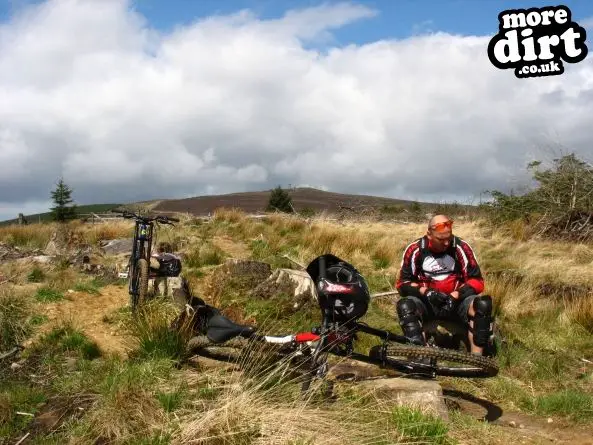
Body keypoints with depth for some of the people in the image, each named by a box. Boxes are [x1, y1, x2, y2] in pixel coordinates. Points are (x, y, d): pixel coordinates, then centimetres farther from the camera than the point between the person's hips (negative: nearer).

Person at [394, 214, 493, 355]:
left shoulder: (461, 247, -8)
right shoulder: (415, 250, -8)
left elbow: (476, 281, -5)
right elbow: (402, 284, -4)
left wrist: (455, 295, -22)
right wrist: (425, 291, -22)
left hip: (456, 301, 0)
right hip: (426, 302, 0)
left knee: (483, 305, -29)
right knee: (405, 306, -32)